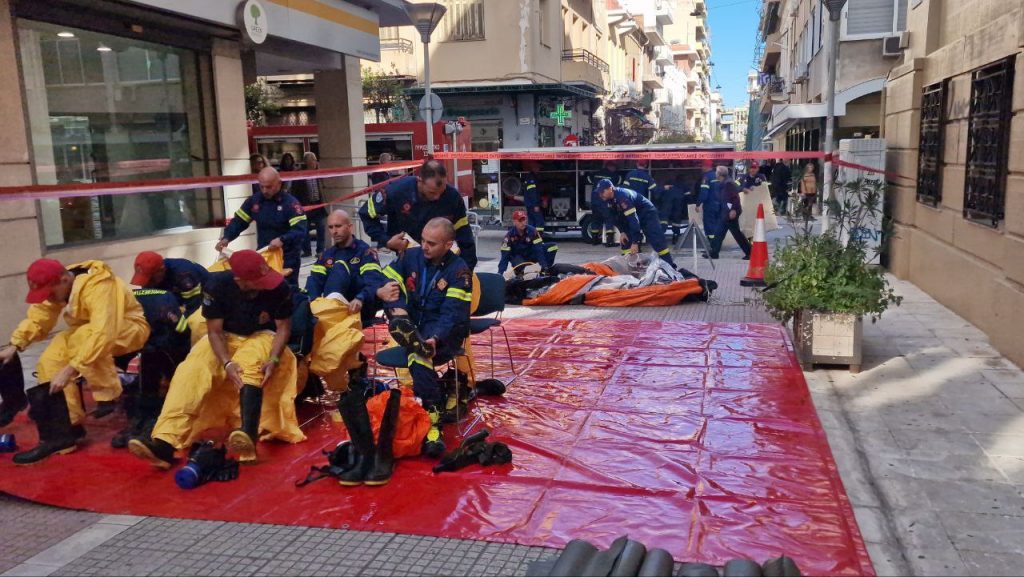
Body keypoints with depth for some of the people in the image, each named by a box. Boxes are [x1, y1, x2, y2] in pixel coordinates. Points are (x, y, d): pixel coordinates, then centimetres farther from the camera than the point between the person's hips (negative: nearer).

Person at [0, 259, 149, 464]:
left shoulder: (98, 286, -32)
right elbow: (37, 318, 1)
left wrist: (70, 369, -41)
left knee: (82, 337, -35)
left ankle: (110, 398, -20)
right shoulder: (57, 287, -6)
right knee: (50, 360, -10)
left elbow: (102, 334, -40)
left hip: (130, 330, -8)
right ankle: (66, 427, -9)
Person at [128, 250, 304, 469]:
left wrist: (273, 359, -28)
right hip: (225, 336, 2)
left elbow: (284, 327, -11)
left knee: (249, 364, -37)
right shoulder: (217, 284, -22)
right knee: (191, 369, -26)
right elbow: (214, 331, -15)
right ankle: (165, 443, -37)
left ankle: (249, 434, -53)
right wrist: (227, 363, -33)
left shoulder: (279, 287, -22)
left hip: (261, 336, -1)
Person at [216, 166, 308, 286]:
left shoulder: (290, 203, -15)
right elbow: (238, 221, 7)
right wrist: (226, 238, -10)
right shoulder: (254, 201, 2)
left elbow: (300, 230, -25)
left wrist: (282, 240, -41)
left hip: (287, 258, -5)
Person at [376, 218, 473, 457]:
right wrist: (381, 291, -23)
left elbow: (453, 315, -19)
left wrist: (435, 338, -37)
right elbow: (383, 280, 3)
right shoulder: (411, 256, 4)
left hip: (443, 331, -4)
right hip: (411, 327, 4)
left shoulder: (459, 271, -9)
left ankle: (434, 422, -40)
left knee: (419, 355, -37)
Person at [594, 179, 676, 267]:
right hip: (632, 215, 9)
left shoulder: (622, 196, -36)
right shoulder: (609, 200, -10)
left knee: (657, 240, -14)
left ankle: (670, 267, -11)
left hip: (647, 214, -9)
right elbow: (616, 216, 4)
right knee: (625, 239, 0)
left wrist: (635, 242, -38)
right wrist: (622, 232, -7)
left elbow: (633, 219, -38)